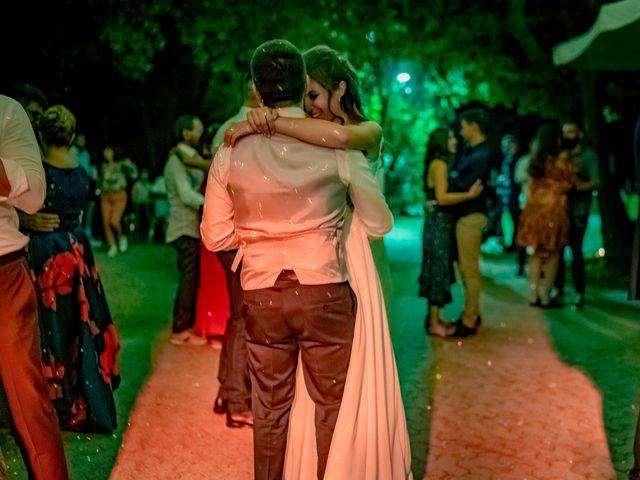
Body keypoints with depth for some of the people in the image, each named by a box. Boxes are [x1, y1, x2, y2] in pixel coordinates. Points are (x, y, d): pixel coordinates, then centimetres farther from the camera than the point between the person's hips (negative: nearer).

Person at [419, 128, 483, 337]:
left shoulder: (439, 164, 16)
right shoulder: (439, 164, -13)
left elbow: (442, 195, 11)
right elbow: (442, 197, -22)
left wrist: (468, 192, 8)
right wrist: (469, 194, -23)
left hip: (441, 221, 10)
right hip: (439, 222, -10)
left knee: (438, 270, 13)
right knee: (438, 270, -5)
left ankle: (435, 317, 21)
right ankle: (434, 323, 1)